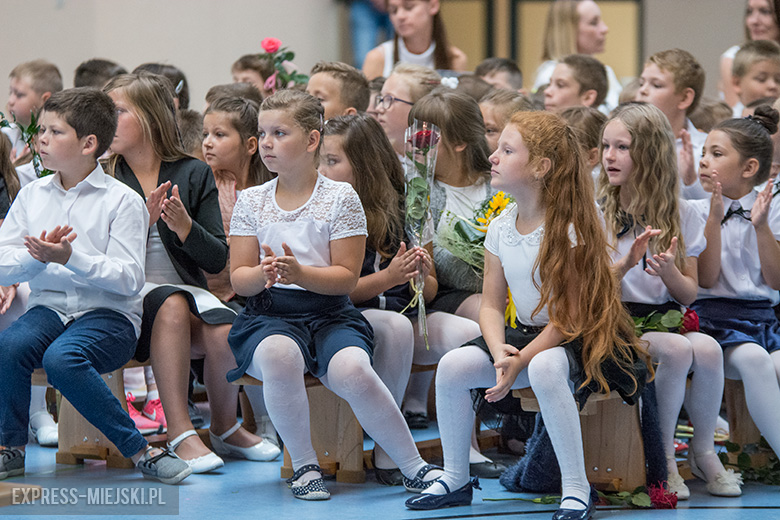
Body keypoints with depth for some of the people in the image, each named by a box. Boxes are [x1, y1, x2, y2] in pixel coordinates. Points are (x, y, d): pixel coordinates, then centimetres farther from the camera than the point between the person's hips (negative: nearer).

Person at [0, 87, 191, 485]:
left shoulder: (122, 201, -3)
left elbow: (129, 279, -12)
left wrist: (70, 258, -23)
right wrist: (37, 257, -15)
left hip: (108, 313, -4)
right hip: (49, 306, 4)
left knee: (61, 358, -35)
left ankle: (140, 451, -22)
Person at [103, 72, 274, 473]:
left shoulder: (193, 174, 7)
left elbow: (217, 260, 3)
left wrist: (183, 225, -15)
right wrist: (141, 222, -19)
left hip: (188, 289, 2)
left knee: (225, 331, -29)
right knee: (172, 305, -35)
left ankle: (225, 429, 0)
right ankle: (180, 434, -33)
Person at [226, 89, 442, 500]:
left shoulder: (340, 198, 3)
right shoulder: (251, 201, 10)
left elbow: (347, 277, -2)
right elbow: (238, 279, 7)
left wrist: (300, 273, -21)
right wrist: (262, 274, -17)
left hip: (329, 312, -1)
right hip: (269, 313, 1)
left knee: (352, 370, -32)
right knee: (279, 356, -36)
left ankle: (414, 466, -14)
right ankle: (303, 465, -17)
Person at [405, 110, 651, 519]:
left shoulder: (569, 228, -18)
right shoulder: (500, 227, 3)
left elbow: (569, 317, -19)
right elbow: (491, 305, 4)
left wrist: (520, 362, -24)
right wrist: (499, 351, -17)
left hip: (576, 339, -7)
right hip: (525, 334, 7)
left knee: (544, 369, -39)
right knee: (452, 366, -13)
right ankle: (455, 480, 4)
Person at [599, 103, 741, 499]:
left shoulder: (681, 214, 6)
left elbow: (689, 294, 7)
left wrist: (669, 272, -16)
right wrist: (625, 264, -24)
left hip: (666, 316, 3)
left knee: (708, 348, -30)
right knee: (677, 350, -32)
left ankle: (704, 449, -9)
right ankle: (664, 456, -15)